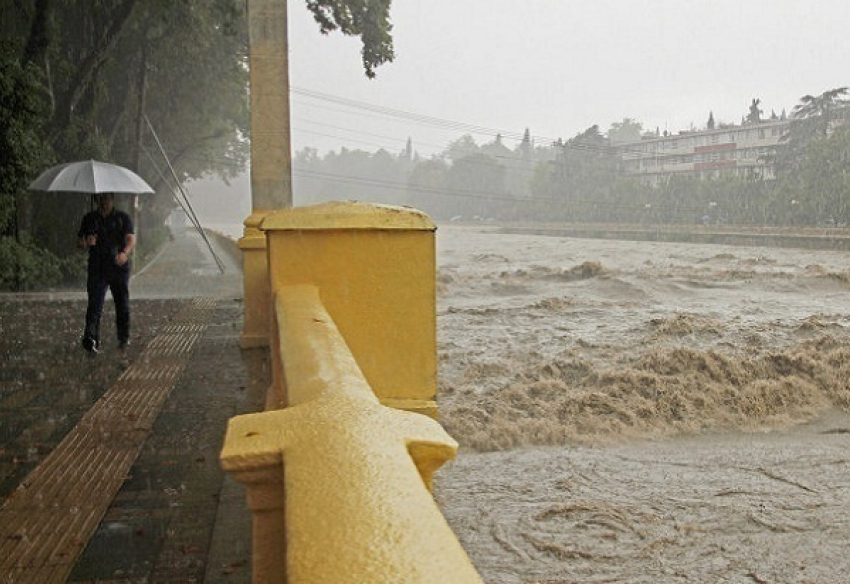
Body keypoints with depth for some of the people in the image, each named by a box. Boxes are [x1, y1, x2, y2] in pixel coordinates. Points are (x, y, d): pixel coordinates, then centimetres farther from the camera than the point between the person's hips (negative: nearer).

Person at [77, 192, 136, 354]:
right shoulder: (89, 219, 12)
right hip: (97, 268, 0)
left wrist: (125, 252, -30)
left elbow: (131, 238, -8)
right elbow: (79, 242, 13)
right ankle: (90, 339, -20)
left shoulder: (123, 218, 6)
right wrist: (86, 243, -13)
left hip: (119, 268, 0)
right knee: (95, 304, -12)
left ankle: (124, 338, 23)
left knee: (122, 304, 8)